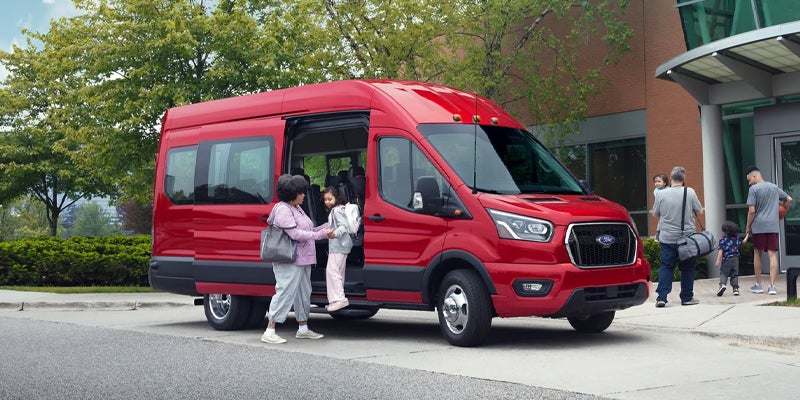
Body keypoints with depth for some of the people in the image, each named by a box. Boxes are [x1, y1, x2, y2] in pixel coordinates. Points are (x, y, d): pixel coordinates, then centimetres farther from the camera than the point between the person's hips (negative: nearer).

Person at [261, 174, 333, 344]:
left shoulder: (296, 208, 17)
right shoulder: (283, 210, -15)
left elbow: (306, 230, 21)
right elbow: (295, 234, -22)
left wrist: (325, 227, 10)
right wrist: (321, 234, -19)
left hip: (302, 260, 11)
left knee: (303, 293, 15)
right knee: (285, 293, -11)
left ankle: (303, 329, 26)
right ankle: (269, 333, -9)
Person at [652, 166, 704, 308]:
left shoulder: (661, 194, -5)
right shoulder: (690, 192, -7)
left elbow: (655, 214, 7)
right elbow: (699, 212, 2)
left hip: (667, 238, 1)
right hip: (687, 237, -1)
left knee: (666, 266, 5)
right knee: (687, 268, 10)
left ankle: (661, 297, -4)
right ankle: (687, 297, 14)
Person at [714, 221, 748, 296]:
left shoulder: (723, 239, -7)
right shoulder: (736, 239, 8)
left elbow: (721, 250, -13)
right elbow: (743, 241, 27)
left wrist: (718, 260, -13)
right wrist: (747, 236, 47)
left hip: (726, 259, -4)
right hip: (735, 258, 4)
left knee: (723, 273, -2)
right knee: (734, 274, 11)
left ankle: (722, 284, -25)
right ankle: (735, 288, 7)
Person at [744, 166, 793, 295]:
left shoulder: (753, 189, -5)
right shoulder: (774, 187, 12)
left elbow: (751, 211, -10)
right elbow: (789, 199, 17)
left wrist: (748, 227, 0)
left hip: (759, 226, -4)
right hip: (773, 226, 4)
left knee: (757, 254, 9)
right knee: (772, 254, 1)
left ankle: (758, 285, 17)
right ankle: (772, 286, -6)